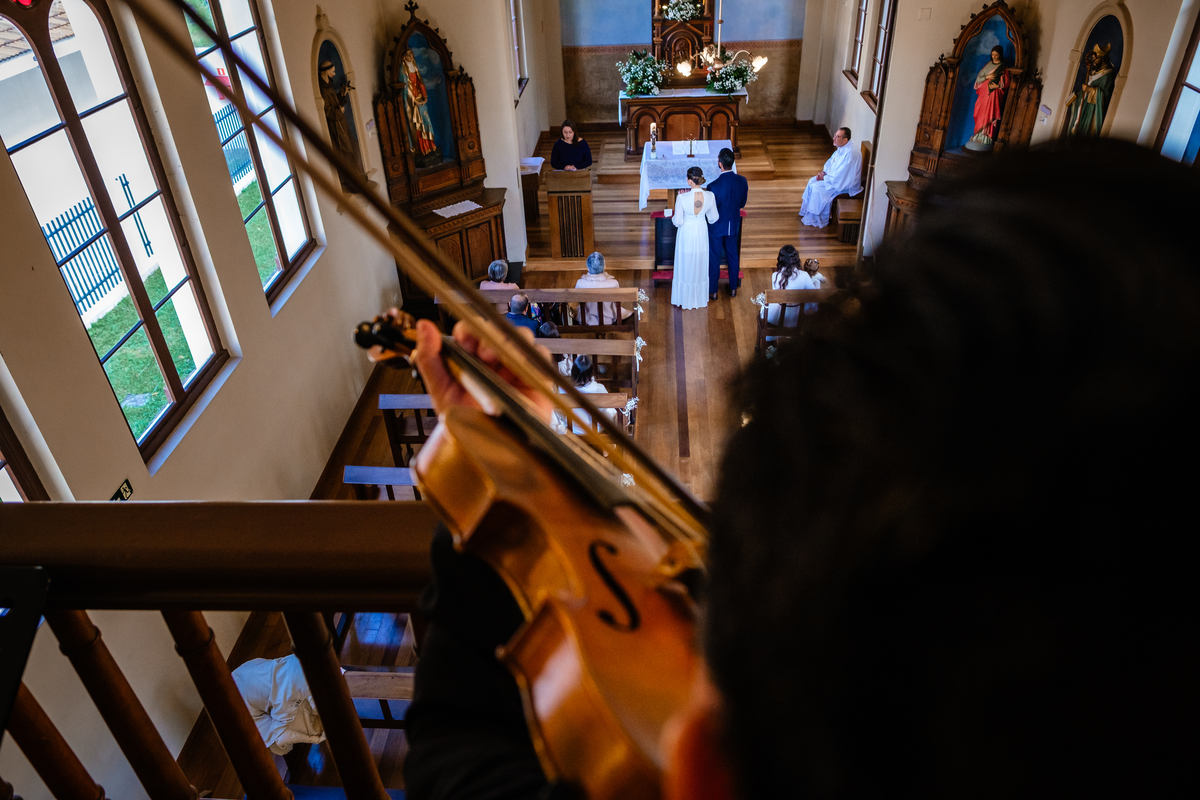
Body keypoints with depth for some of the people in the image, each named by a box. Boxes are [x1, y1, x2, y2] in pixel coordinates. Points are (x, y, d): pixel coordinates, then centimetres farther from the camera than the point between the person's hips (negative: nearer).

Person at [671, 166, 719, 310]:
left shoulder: (682, 198, -28)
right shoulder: (710, 196, -18)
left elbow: (677, 222, -19)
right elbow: (713, 219, -3)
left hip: (686, 234, -3)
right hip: (701, 233, 3)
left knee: (685, 265, 16)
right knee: (700, 265, 22)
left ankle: (685, 299, 30)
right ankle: (700, 298, 37)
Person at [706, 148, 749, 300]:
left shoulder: (714, 186, -29)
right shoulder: (742, 181, -13)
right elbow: (742, 204, 0)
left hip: (717, 227, -4)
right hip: (733, 225, 5)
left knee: (714, 259, 11)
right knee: (733, 256, 21)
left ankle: (713, 291, 24)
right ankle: (733, 288, 34)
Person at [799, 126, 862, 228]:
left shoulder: (850, 153, -32)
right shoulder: (842, 147, -1)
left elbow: (839, 177, -30)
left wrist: (824, 177, -17)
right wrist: (823, 172, -2)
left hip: (846, 185, -10)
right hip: (835, 177, 10)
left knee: (817, 188, -17)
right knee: (812, 181, 6)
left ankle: (818, 220, -1)